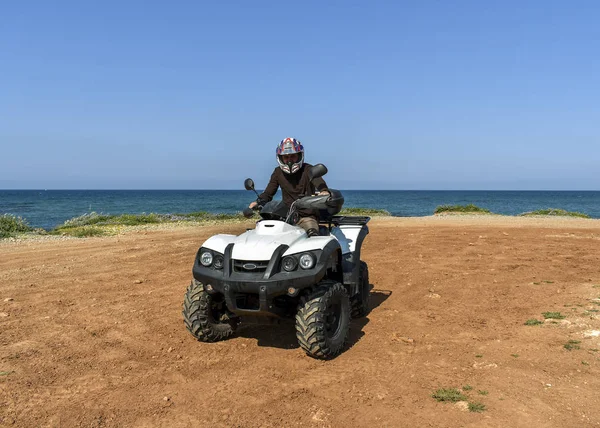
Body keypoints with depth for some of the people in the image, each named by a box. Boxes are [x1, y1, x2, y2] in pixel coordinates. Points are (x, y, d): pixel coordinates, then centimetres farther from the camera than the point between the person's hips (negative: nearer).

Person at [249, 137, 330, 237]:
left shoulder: (308, 170, -4)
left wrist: (324, 192, -47)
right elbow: (268, 193, 12)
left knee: (313, 235, -32)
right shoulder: (278, 172, 9)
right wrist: (257, 202, -10)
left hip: (307, 217, -3)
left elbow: (320, 183, -23)